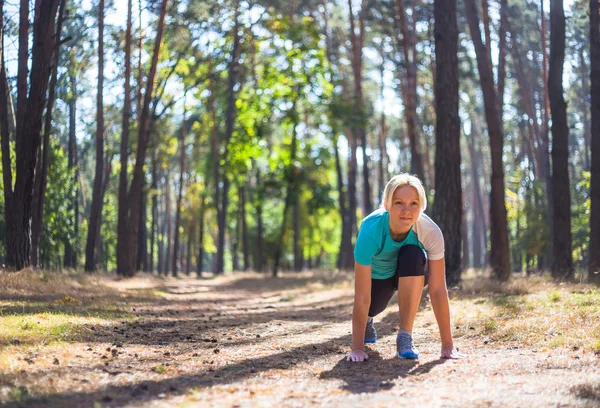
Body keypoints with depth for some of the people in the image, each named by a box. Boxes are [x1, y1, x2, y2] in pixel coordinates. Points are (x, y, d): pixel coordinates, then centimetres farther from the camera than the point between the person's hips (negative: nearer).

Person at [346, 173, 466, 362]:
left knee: (413, 255, -32)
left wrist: (447, 345, -33)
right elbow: (362, 295, -37)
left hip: (410, 274, -2)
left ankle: (405, 336, -23)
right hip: (377, 274, 2)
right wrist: (357, 348, -37)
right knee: (372, 306, -19)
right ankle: (366, 320, 24)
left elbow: (438, 289, -32)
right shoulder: (371, 229, -37)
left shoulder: (430, 231, -34)